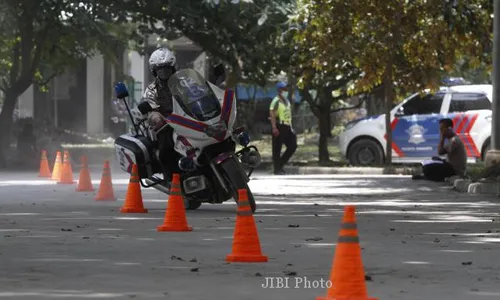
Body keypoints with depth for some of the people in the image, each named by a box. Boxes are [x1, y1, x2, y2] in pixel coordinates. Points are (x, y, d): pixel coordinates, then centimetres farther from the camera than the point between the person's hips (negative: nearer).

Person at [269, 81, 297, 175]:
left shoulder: (287, 101, 18)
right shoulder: (276, 101, -8)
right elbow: (272, 114, -17)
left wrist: (291, 127, 18)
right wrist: (274, 127, -25)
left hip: (287, 127, 8)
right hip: (279, 127, -8)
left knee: (292, 146, 5)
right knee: (277, 149, -3)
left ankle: (280, 164, 16)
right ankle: (277, 169, 1)